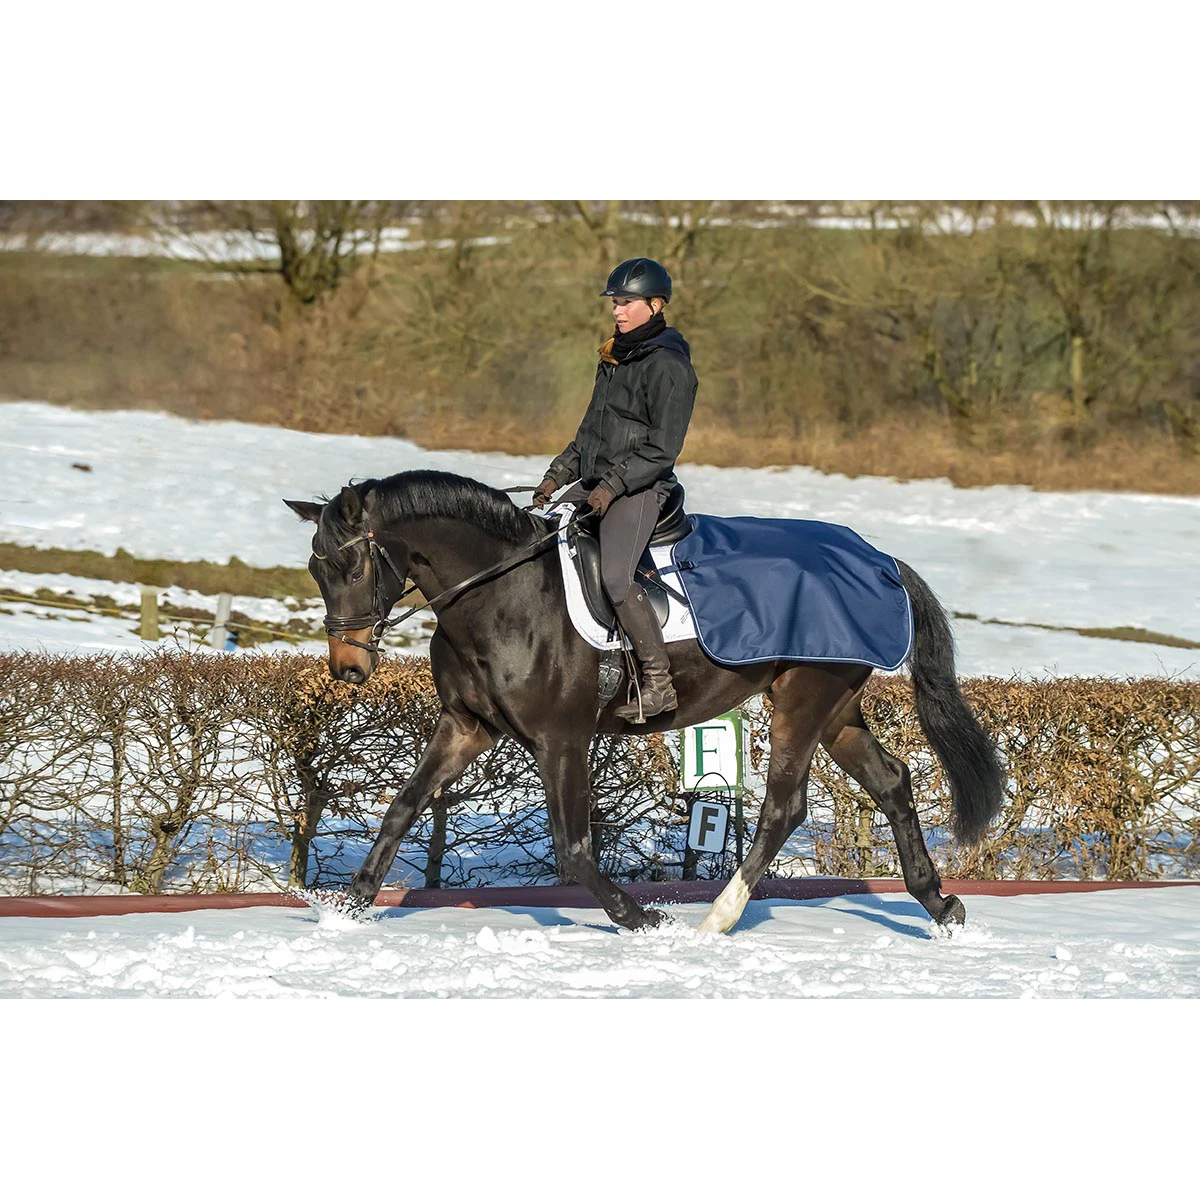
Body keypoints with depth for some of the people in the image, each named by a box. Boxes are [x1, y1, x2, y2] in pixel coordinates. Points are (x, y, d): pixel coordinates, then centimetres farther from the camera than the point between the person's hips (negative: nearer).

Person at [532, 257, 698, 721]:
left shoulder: (668, 365, -12)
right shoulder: (614, 358, 15)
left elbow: (663, 447, -16)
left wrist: (613, 486, -21)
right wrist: (559, 473, 12)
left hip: (640, 489, -9)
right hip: (595, 485, 9)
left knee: (615, 576, -26)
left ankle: (659, 683, -21)